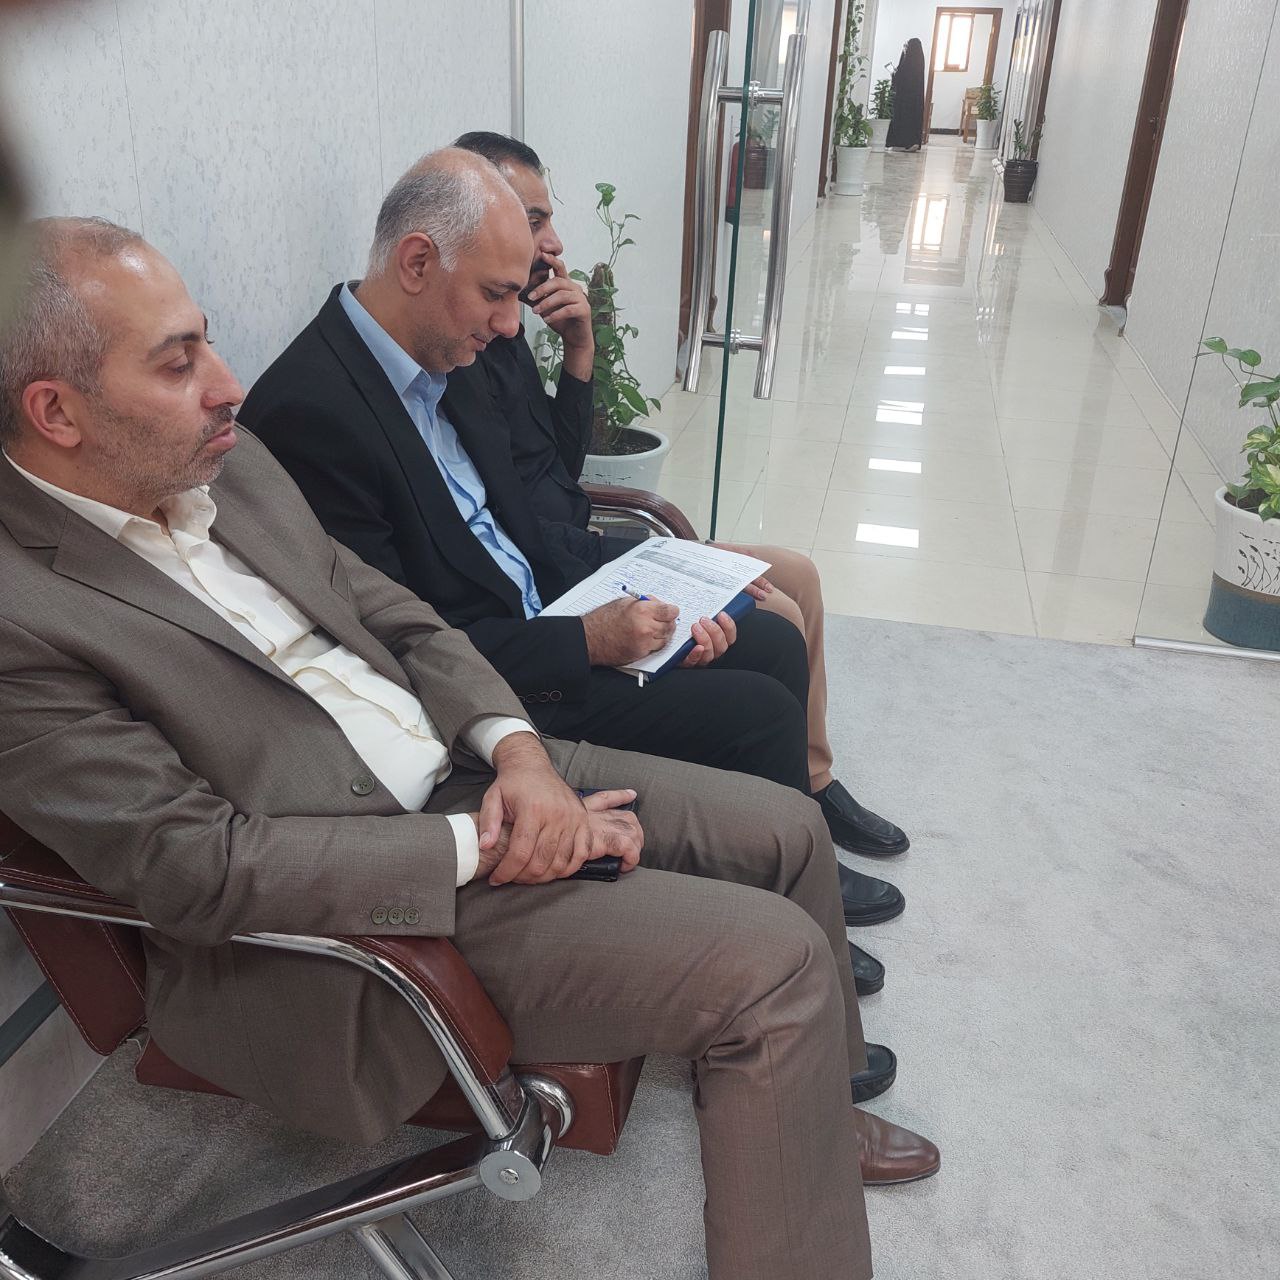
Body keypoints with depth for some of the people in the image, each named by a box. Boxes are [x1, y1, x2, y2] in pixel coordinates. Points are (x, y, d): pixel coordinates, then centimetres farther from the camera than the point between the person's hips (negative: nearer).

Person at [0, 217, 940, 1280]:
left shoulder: (223, 463, 5)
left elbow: (396, 615, 9)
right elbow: (200, 865, -22)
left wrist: (517, 750, -8)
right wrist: (486, 847, -19)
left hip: (466, 772, 8)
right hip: (353, 914, -8)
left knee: (787, 829, 9)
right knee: (771, 956, -17)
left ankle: (814, 1109, 34)